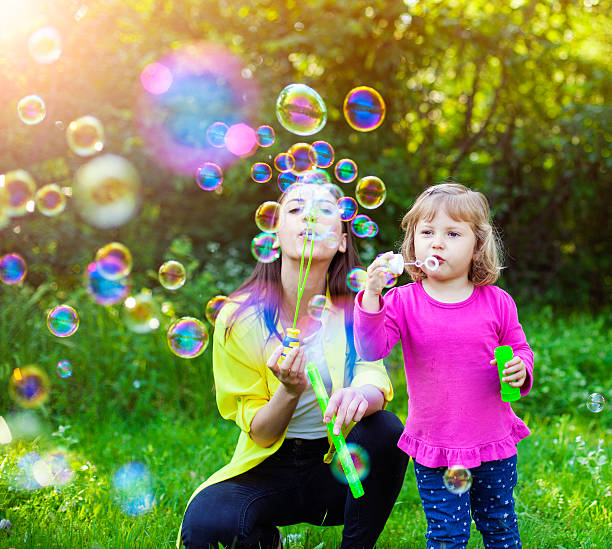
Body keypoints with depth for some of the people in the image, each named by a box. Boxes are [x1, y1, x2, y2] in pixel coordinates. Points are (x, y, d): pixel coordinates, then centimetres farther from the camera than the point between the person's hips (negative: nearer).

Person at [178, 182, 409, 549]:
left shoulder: (357, 305, -7)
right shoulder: (239, 319, -11)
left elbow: (375, 378, -23)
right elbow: (261, 434, -8)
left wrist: (360, 395, -48)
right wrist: (290, 389, -30)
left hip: (340, 464, 1)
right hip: (270, 468, -1)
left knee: (385, 429, -31)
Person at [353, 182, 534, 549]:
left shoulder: (497, 303, -3)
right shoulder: (403, 302, -7)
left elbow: (520, 349, 9)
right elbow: (371, 348, -19)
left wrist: (521, 370, -14)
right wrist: (372, 295, -31)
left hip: (494, 441, 1)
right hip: (435, 449, -1)